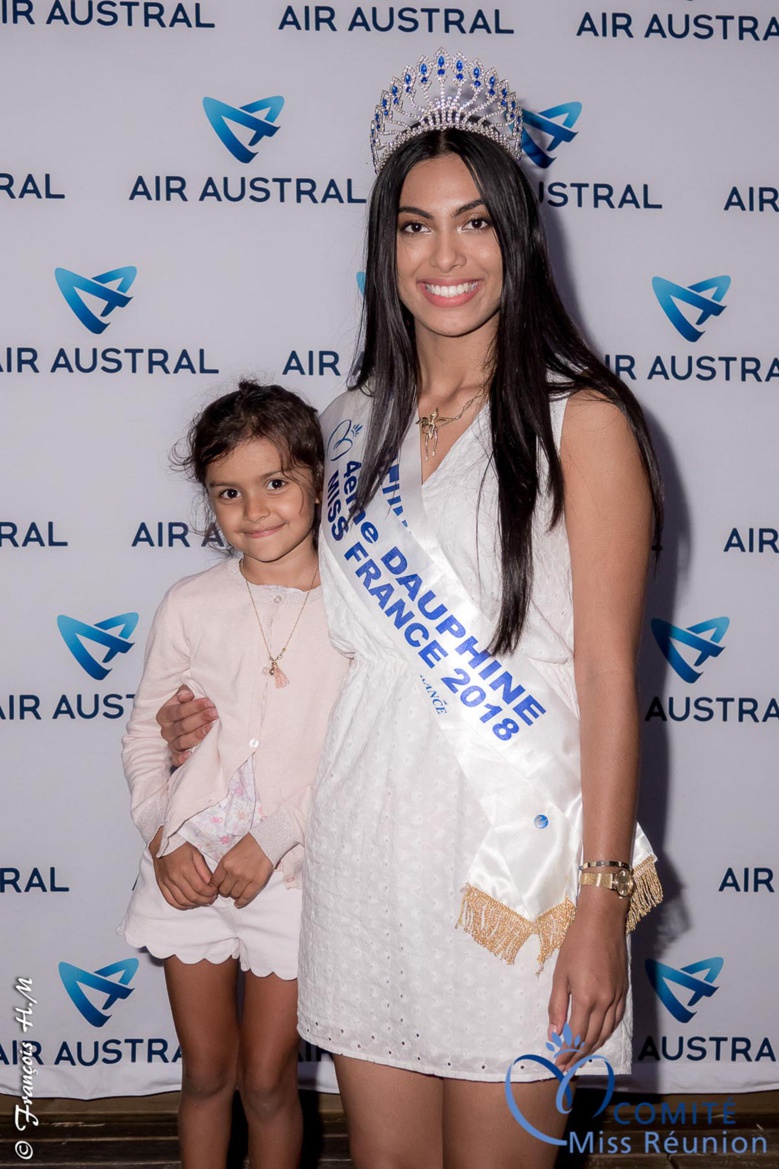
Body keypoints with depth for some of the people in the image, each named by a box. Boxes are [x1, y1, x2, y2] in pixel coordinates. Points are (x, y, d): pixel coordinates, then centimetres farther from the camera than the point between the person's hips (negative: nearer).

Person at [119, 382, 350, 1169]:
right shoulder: (191, 606, -1)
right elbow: (144, 735, 5)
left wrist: (272, 841, -15)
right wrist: (163, 839, -7)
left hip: (292, 872, -2)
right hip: (188, 870, 2)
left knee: (267, 1080, 10)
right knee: (206, 1073, 16)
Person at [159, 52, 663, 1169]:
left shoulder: (581, 419, -6)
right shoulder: (356, 423, 10)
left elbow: (607, 673, -10)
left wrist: (603, 905, -13)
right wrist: (228, 709, 14)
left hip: (514, 848, -4)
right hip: (365, 841, 5)